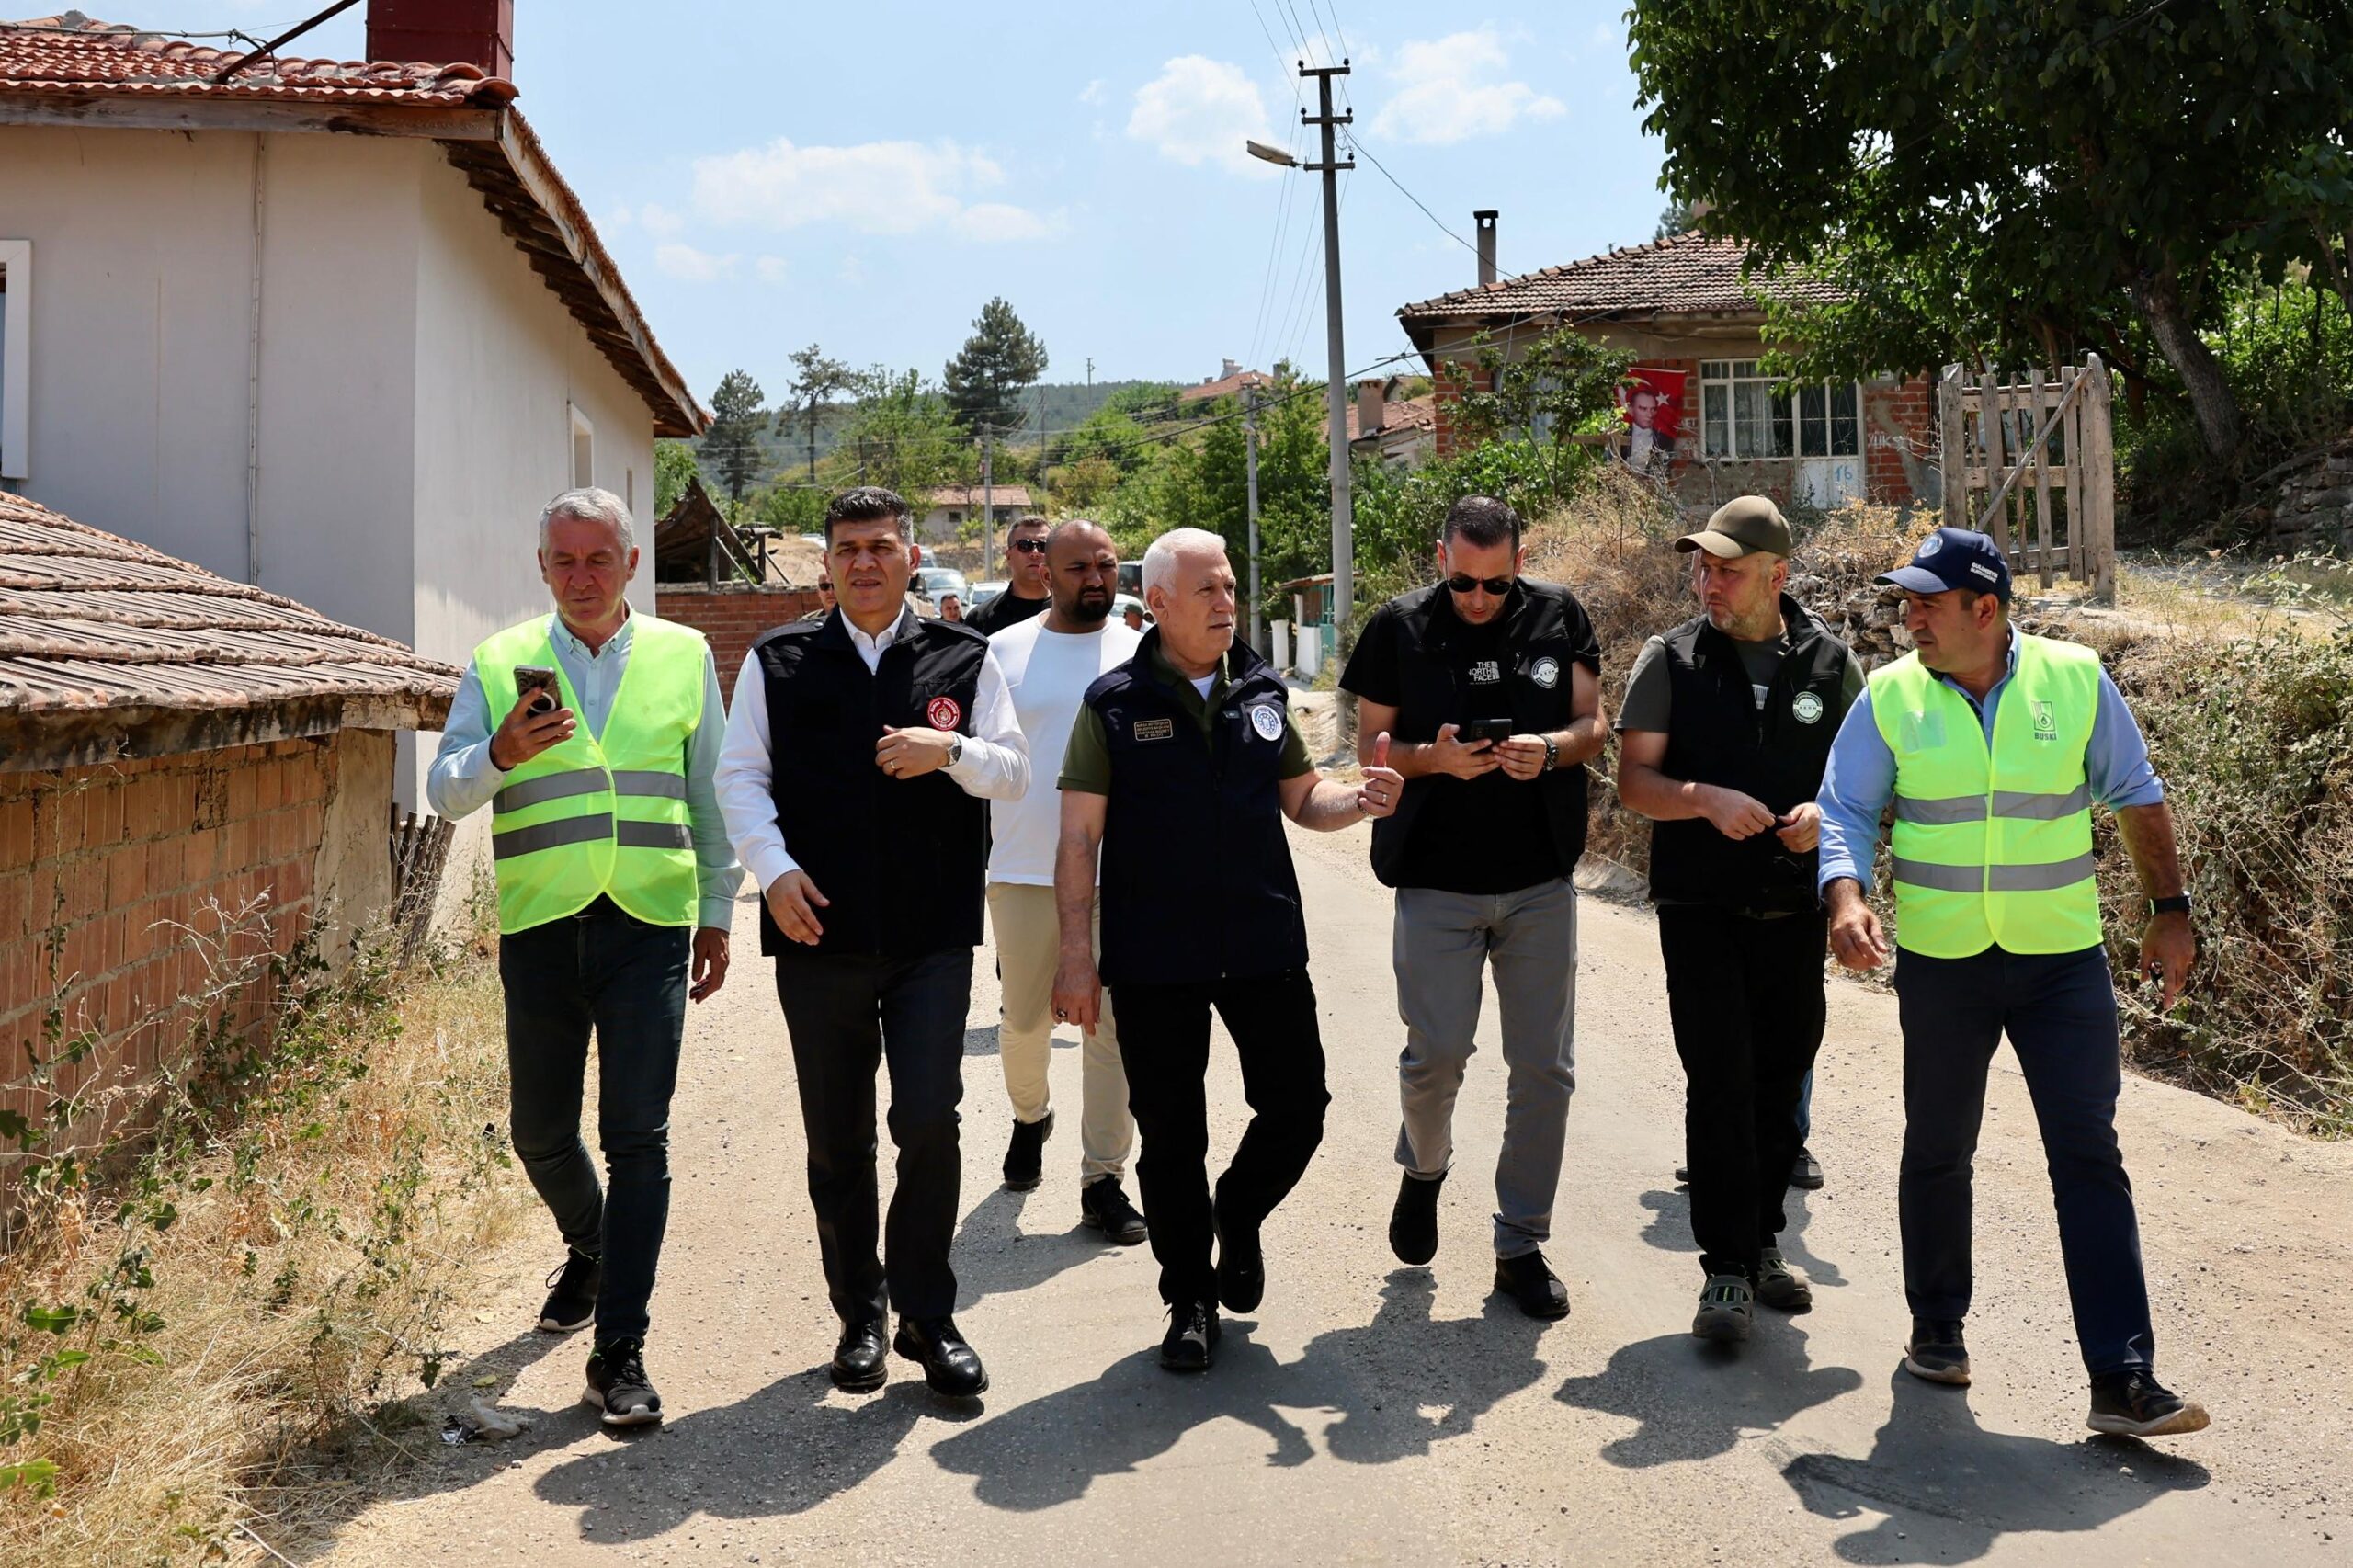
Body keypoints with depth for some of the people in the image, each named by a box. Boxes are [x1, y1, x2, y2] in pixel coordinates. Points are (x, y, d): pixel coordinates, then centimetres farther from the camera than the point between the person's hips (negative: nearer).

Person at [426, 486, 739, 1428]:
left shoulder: (684, 656, 7)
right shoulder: (501, 664, 6)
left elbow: (710, 795, 13)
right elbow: (445, 790, 1)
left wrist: (717, 914, 12)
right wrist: (501, 754, -20)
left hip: (649, 927, -1)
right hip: (540, 927, 1)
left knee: (637, 1137, -5)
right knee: (540, 1132, 11)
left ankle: (620, 1352, 1)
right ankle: (590, 1250, 42)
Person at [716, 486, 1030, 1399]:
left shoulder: (964, 659, 9)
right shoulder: (777, 662, 9)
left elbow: (1014, 774, 6)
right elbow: (740, 776, 5)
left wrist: (952, 751, -14)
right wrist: (774, 869, -10)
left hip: (934, 936, -1)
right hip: (819, 935, 1)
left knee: (929, 1122, -9)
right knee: (837, 1141, 8)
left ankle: (927, 1315, 8)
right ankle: (860, 1316, 24)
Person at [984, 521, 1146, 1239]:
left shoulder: (1142, 656, 4)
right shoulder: (1003, 652, 4)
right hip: (1023, 872, 1)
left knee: (1112, 1026, 0)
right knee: (1024, 1020, 12)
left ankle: (1103, 1176, 10)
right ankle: (1029, 1117, 42)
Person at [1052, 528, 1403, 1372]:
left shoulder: (1262, 692, 7)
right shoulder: (1114, 703, -3)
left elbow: (1301, 797, 15)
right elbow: (1079, 836, -5)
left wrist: (1361, 800, -7)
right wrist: (1076, 953, -10)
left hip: (1263, 945, 3)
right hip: (1154, 958, -3)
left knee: (1297, 1105, 4)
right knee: (1171, 1136, 6)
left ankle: (1238, 1219, 34)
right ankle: (1190, 1298, 24)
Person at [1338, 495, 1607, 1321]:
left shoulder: (1559, 615, 3)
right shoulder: (1401, 626, -1)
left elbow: (1591, 724, 6)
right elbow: (1371, 742, 2)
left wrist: (1551, 748, -16)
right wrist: (1433, 758, -18)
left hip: (1540, 883, 2)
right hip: (1437, 881, -2)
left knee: (1545, 1069, 4)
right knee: (1436, 1053, -6)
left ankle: (1521, 1245, 18)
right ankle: (1423, 1169, 28)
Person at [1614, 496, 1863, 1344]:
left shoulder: (1831, 662, 3)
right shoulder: (1671, 659, 0)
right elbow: (1635, 778, -3)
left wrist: (1827, 813, -12)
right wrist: (1704, 798, -21)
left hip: (1795, 910, 2)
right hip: (1701, 909, -2)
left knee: (1781, 1077, 10)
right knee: (1720, 1082, -8)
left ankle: (1763, 1243, 26)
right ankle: (1727, 1269, -2)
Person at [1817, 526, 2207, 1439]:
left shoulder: (2075, 680, -2)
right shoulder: (1888, 699, -3)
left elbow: (2135, 795, 8)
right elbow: (1846, 812, -2)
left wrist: (2169, 909, 7)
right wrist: (1846, 901, -21)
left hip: (2063, 959, -1)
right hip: (1939, 963, 1)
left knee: (2089, 1158, -4)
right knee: (1937, 1153, 13)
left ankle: (2123, 1380, -2)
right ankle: (1937, 1328, 32)